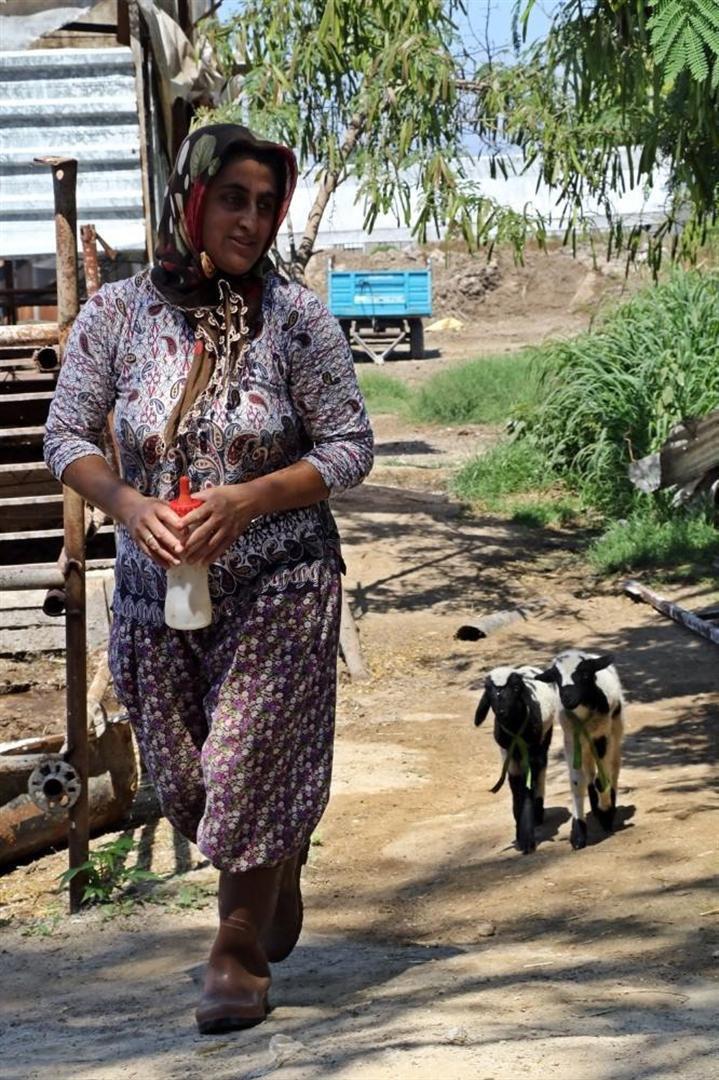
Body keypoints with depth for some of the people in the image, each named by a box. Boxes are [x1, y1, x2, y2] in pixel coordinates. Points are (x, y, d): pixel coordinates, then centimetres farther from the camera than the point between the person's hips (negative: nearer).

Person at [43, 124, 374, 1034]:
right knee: (183, 777, 12)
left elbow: (349, 449, -7)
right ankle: (278, 874, 42)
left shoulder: (295, 318, -9)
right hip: (156, 587, 3)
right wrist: (128, 505, -18)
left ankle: (239, 952, 14)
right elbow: (66, 437, 0)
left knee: (251, 769, -4)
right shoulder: (116, 313, -4)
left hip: (278, 585, -3)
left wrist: (246, 499, -21)